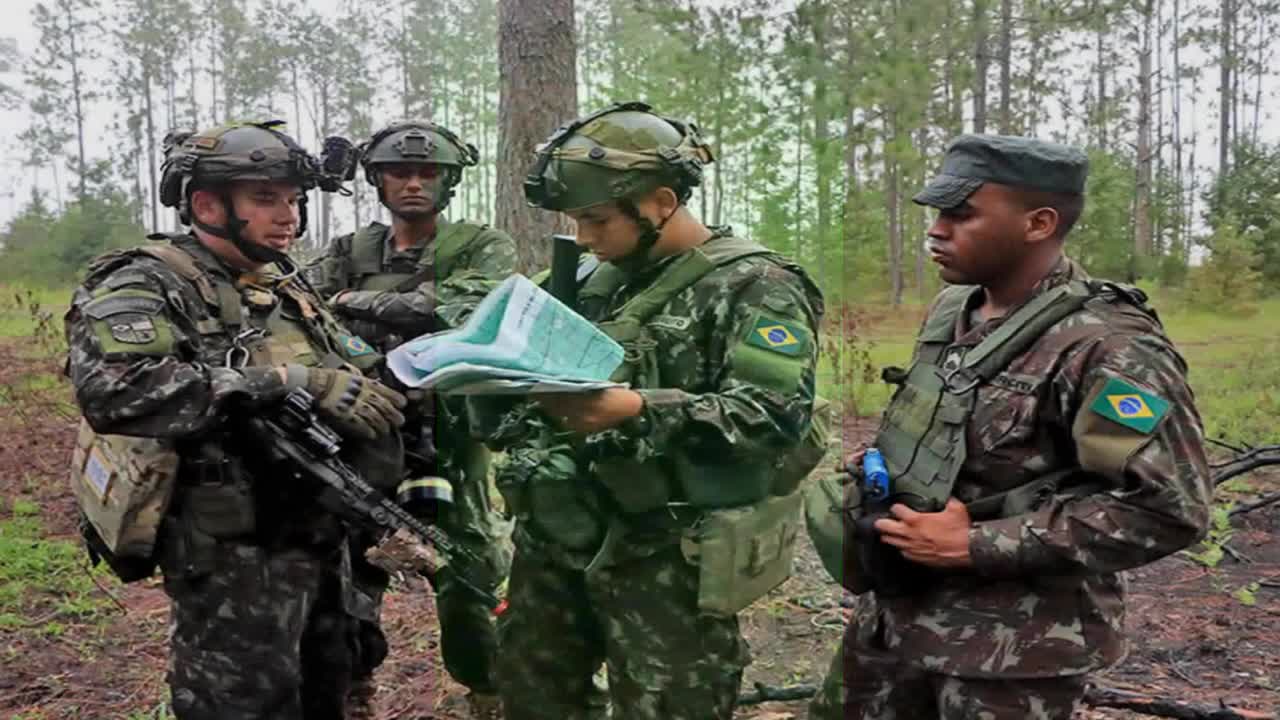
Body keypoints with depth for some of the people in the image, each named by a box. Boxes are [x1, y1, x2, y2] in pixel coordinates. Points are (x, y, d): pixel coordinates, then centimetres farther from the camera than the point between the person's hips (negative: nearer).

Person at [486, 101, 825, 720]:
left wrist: (641, 411, -30)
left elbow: (776, 417, -20)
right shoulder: (601, 280, 13)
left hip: (666, 557, -7)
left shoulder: (754, 286, -9)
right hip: (560, 536, 7)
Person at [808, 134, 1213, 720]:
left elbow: (1169, 505, -25)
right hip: (896, 609, 8)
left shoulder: (1106, 347, -20)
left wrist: (974, 546, -23)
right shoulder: (950, 311, 5)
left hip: (1013, 645, -7)